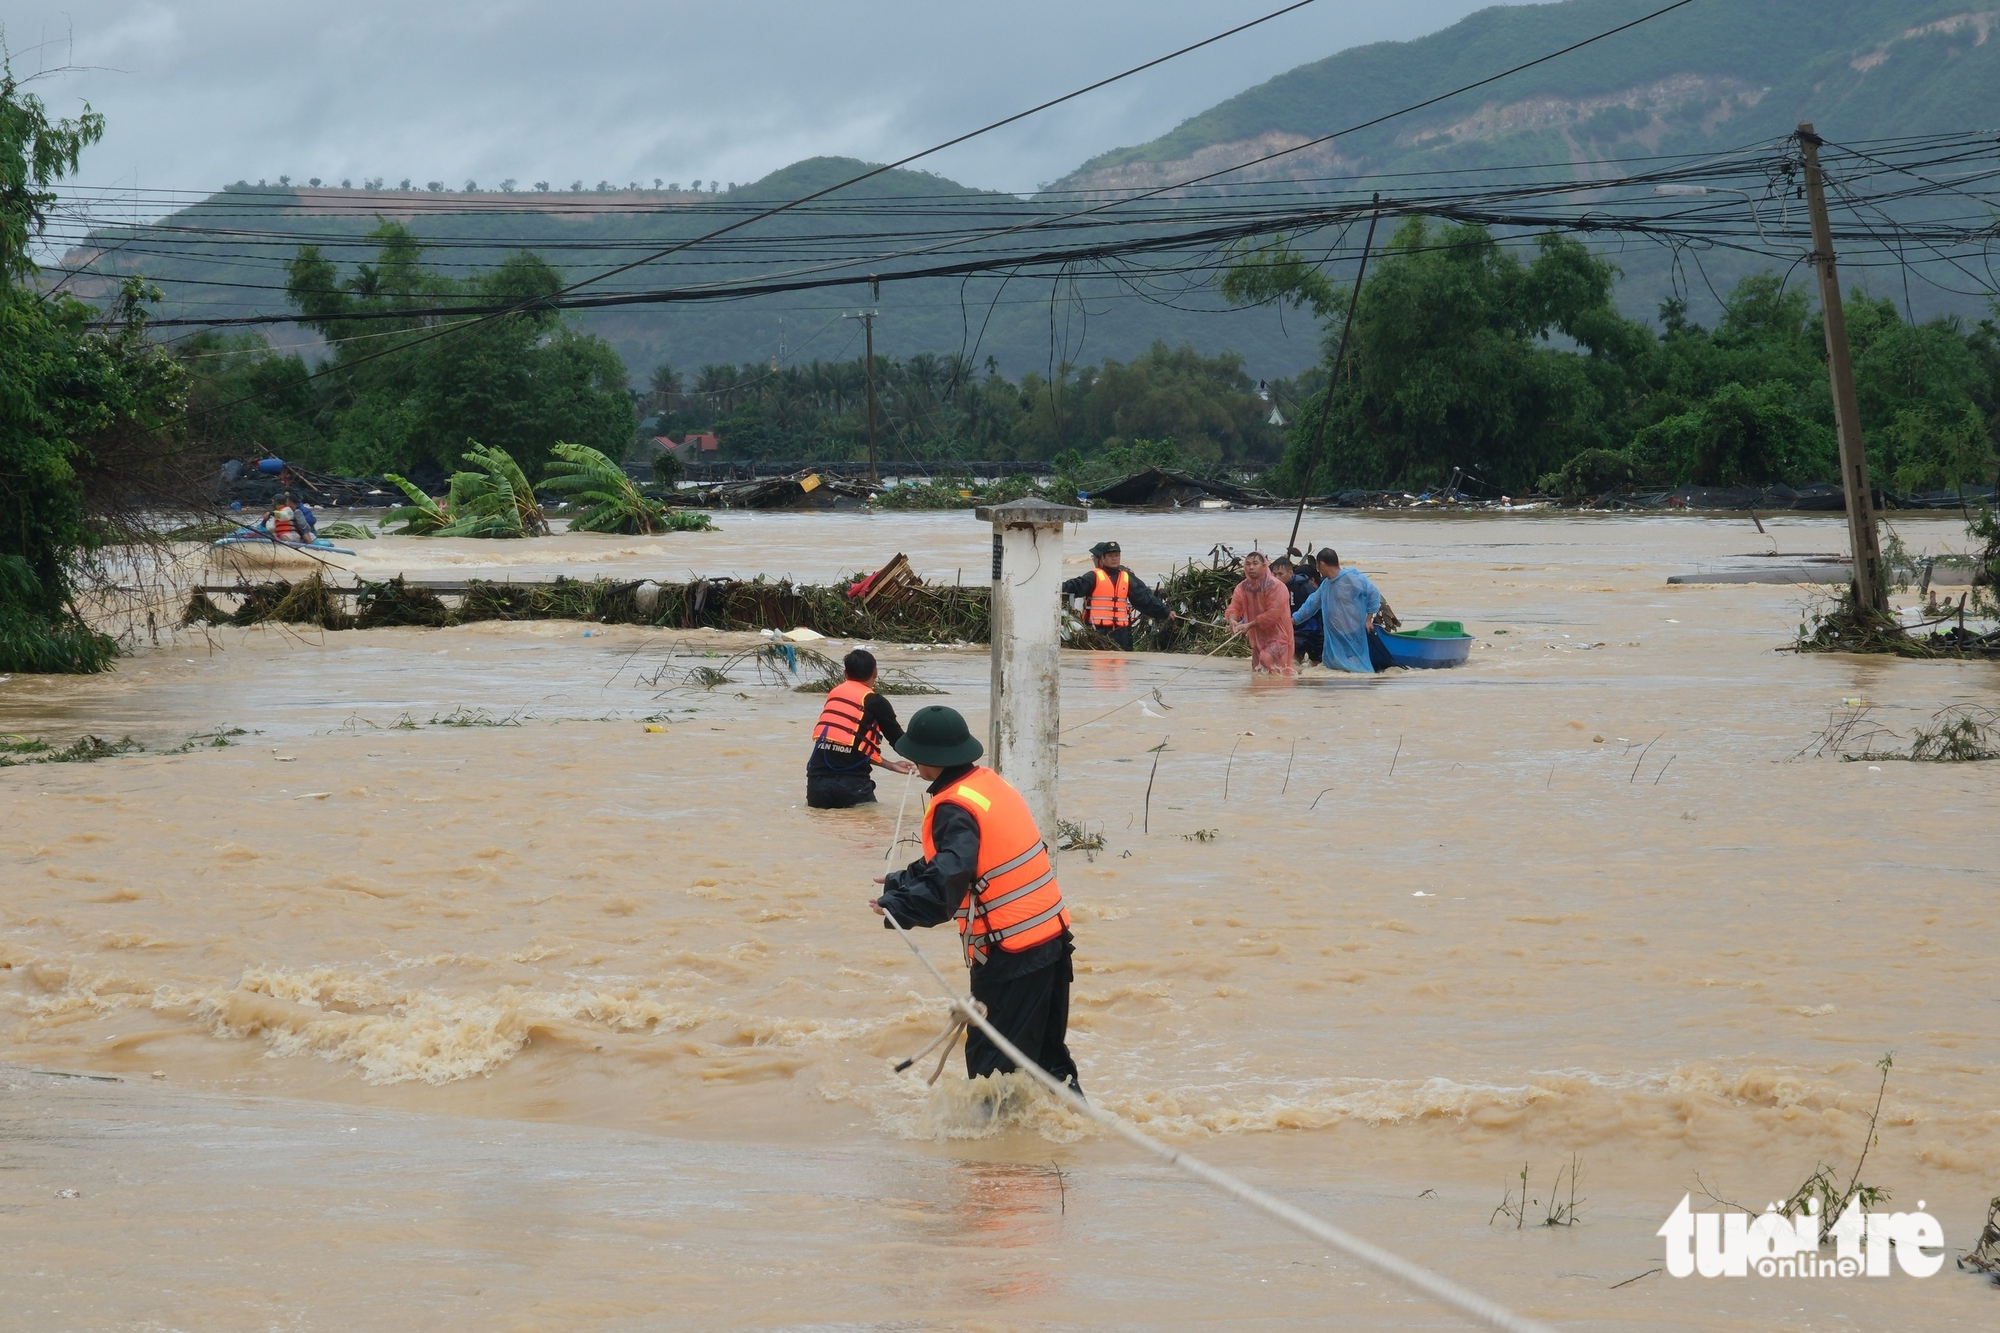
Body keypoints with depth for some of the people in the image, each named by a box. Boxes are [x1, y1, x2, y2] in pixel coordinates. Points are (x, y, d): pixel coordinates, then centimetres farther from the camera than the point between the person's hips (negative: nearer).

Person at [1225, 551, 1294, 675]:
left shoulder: (1276, 586, -18)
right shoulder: (1242, 587, 3)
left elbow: (1272, 614, -22)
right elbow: (1234, 607, -5)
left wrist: (1249, 625, -24)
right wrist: (1232, 620, -30)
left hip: (1276, 636, -7)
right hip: (1257, 637, 7)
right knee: (1257, 672, 13)